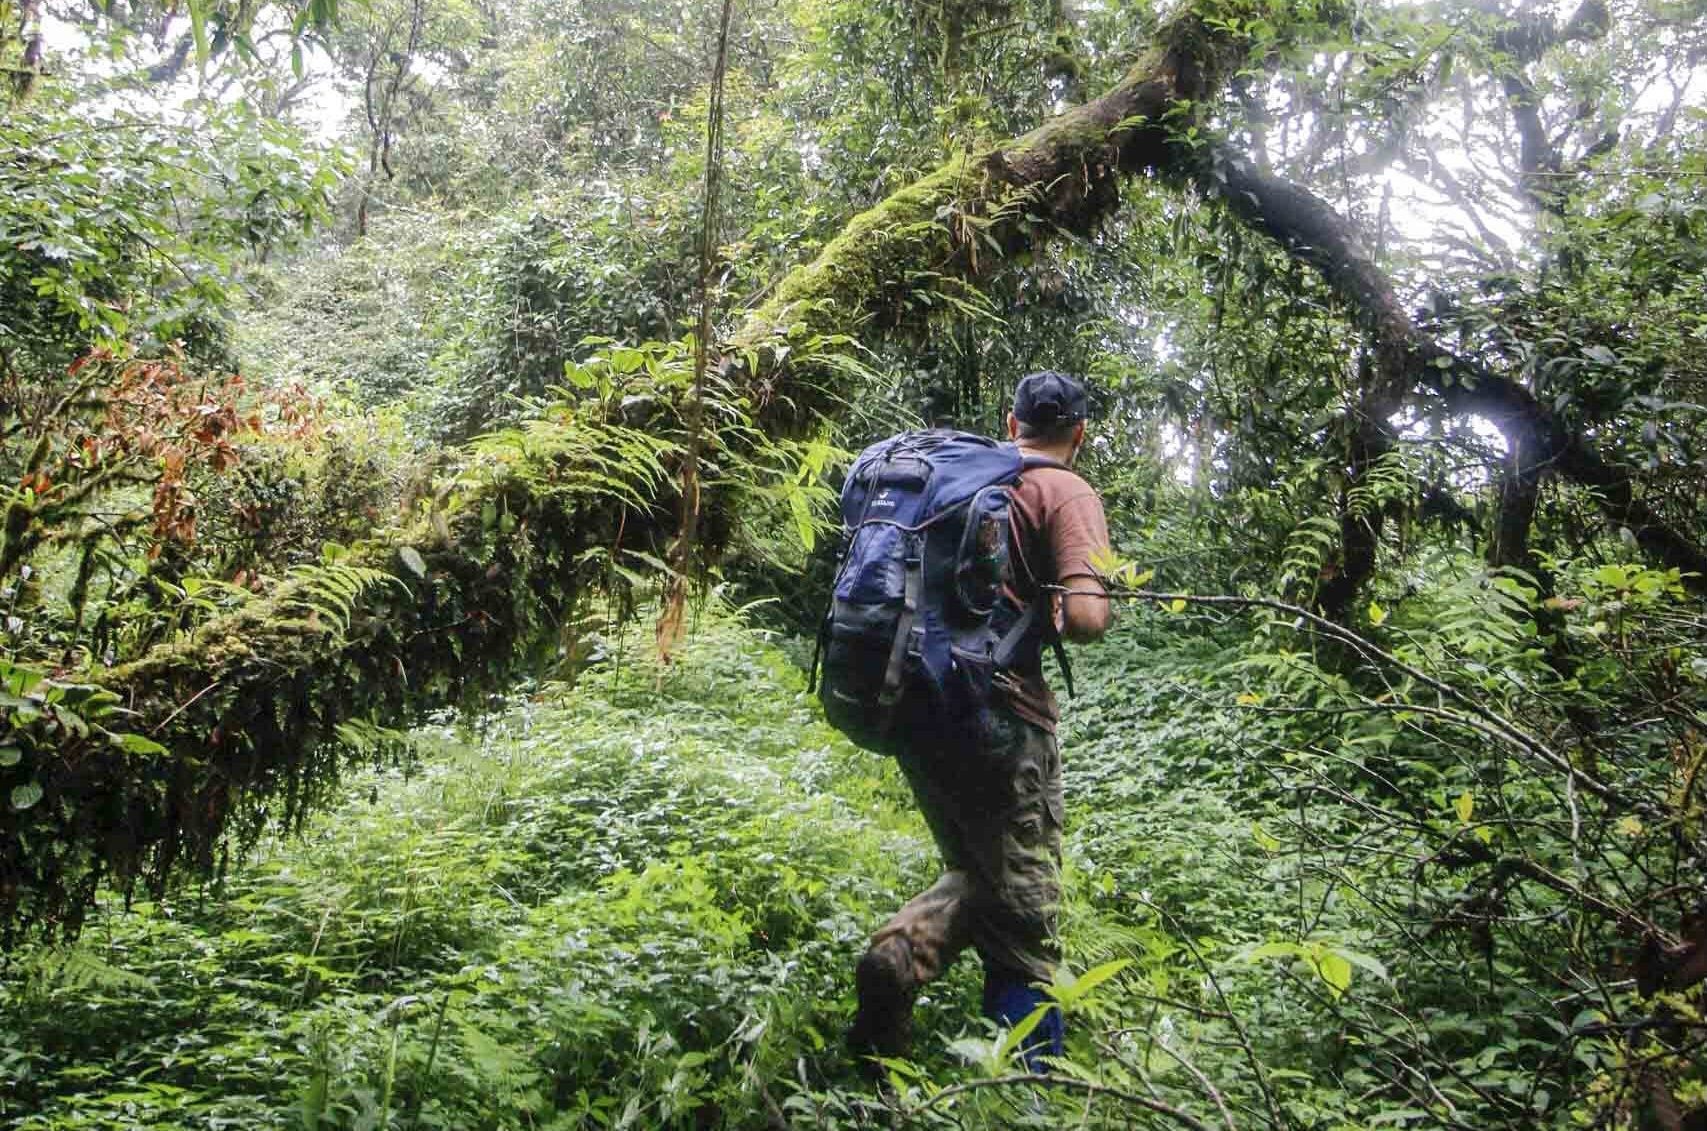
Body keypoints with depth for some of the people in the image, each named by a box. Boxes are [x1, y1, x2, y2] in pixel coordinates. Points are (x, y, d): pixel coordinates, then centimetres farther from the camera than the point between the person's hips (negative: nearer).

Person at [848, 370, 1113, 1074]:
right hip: (1001, 713, -6)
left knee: (973, 875, 23)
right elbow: (1087, 617, -17)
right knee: (1020, 924, 5)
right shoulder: (1066, 492, -4)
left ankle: (900, 950, -5)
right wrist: (1054, 618, 4)